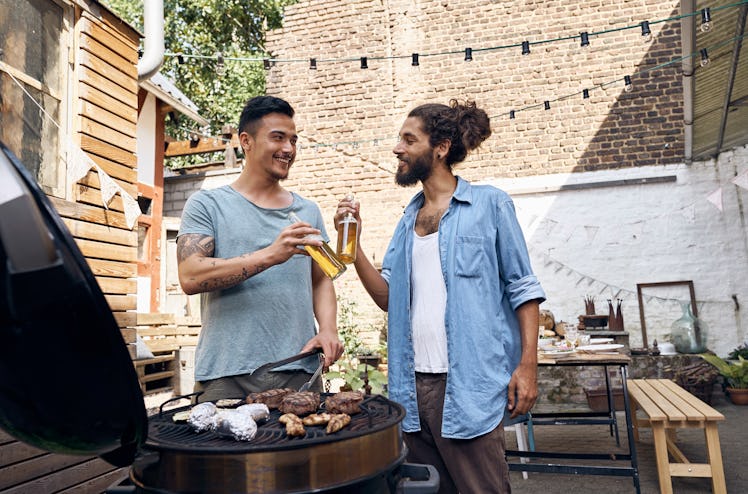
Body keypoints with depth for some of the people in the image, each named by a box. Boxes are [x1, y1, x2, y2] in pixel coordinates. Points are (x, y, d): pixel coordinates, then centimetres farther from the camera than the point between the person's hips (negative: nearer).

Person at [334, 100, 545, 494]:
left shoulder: (489, 205, -3)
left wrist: (527, 364, -11)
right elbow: (389, 298, 7)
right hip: (413, 384, 6)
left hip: (468, 385, -5)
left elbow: (522, 288, -3)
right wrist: (353, 244, -3)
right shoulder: (408, 219, 12)